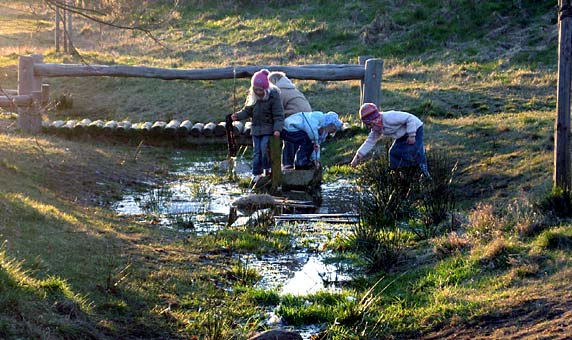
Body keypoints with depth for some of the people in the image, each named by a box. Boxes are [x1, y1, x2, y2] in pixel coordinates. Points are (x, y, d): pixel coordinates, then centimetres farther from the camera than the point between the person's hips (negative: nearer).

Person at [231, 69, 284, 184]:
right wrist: (238, 116, -11)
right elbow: (247, 110, 8)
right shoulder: (252, 95, -1)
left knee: (265, 148, -17)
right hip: (256, 128, 5)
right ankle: (257, 174, 10)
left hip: (268, 128, -4)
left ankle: (268, 169, 2)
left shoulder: (273, 96, -15)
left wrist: (277, 129, -26)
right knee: (257, 151, 4)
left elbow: (279, 115, -14)